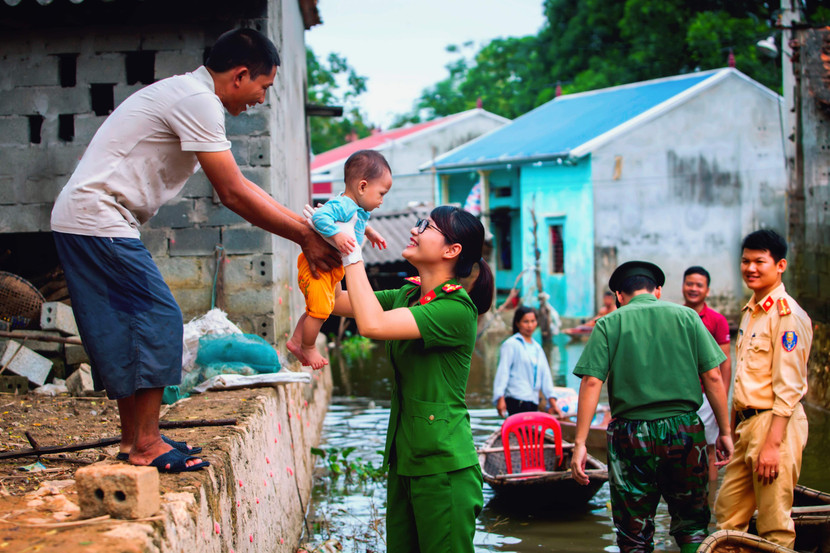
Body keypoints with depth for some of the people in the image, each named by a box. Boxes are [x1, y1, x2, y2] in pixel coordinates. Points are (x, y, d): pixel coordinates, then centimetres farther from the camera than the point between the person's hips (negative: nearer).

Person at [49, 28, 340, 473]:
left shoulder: (189, 95, 17)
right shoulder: (197, 100, -15)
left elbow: (237, 186, 17)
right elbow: (233, 194, -17)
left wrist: (307, 225, 12)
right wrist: (305, 237, -10)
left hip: (83, 220, 10)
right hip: (99, 220, -10)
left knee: (126, 328, 13)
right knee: (158, 320, -8)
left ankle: (133, 439, 20)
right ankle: (146, 444, -3)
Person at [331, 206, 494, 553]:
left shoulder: (456, 309, -17)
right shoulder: (407, 297, 10)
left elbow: (372, 324, -27)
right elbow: (334, 302, 12)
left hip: (442, 465, -8)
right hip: (404, 458, 8)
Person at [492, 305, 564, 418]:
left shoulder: (537, 348, 22)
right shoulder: (511, 344, 2)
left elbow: (545, 375, 19)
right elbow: (502, 371, -4)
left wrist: (552, 402, 11)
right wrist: (500, 398, -15)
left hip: (533, 401, 6)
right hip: (517, 401, -6)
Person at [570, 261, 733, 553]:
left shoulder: (609, 324, 3)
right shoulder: (686, 316, 7)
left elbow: (592, 382, -7)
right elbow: (713, 377, 2)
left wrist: (580, 443, -7)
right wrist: (725, 432, 8)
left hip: (631, 434, -1)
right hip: (685, 430, 1)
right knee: (692, 524, 15)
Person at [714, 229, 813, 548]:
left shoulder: (786, 314, -12)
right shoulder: (750, 312, 15)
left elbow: (788, 387, -17)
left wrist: (773, 444, -21)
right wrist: (730, 429, 20)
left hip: (775, 424, -9)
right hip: (746, 423, 9)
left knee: (774, 527, -2)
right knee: (727, 515, 12)